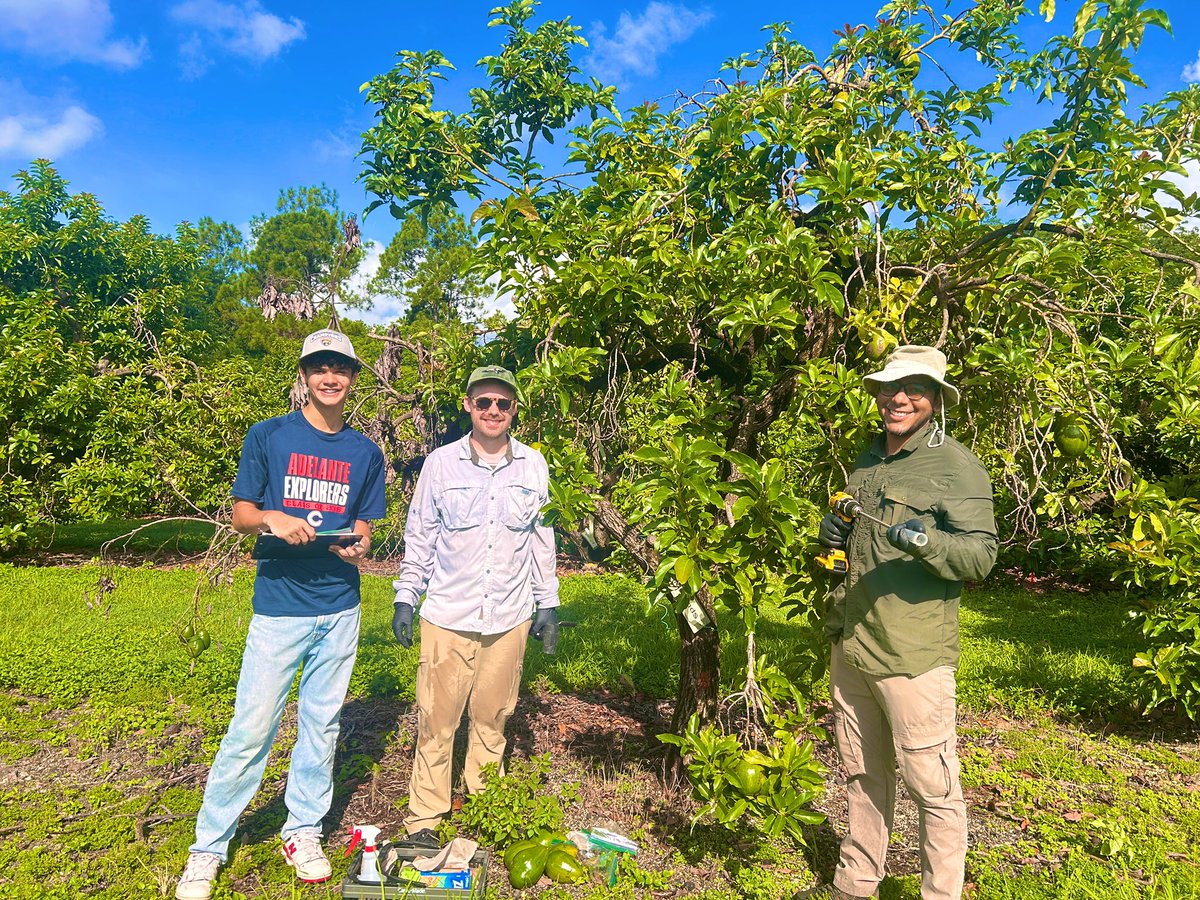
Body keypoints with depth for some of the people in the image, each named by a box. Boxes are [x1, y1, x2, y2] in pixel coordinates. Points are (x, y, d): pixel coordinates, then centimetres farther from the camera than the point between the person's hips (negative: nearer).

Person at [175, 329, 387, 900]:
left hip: (341, 607, 3)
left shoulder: (365, 453, 8)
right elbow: (240, 515, 2)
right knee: (251, 728, 0)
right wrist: (272, 518, -19)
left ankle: (303, 831, 29)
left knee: (321, 723, 12)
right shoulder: (268, 436, 0)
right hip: (279, 605, -3)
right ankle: (208, 847, 20)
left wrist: (358, 545, -9)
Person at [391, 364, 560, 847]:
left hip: (510, 618, 2)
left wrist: (548, 604, 10)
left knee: (491, 719, 13)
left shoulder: (533, 465, 3)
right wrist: (405, 599, 2)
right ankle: (424, 819, 20)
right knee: (437, 720, 3)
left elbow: (542, 540, 10)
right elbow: (419, 537, 6)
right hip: (448, 617, -1)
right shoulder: (441, 463, -1)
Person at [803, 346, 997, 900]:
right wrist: (833, 536, 5)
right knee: (863, 773, 20)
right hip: (849, 646, 7)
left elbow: (980, 554, -14)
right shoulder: (865, 460, 14)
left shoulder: (957, 465, -8)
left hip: (913, 653, -7)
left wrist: (927, 540, -33)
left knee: (931, 784, 4)